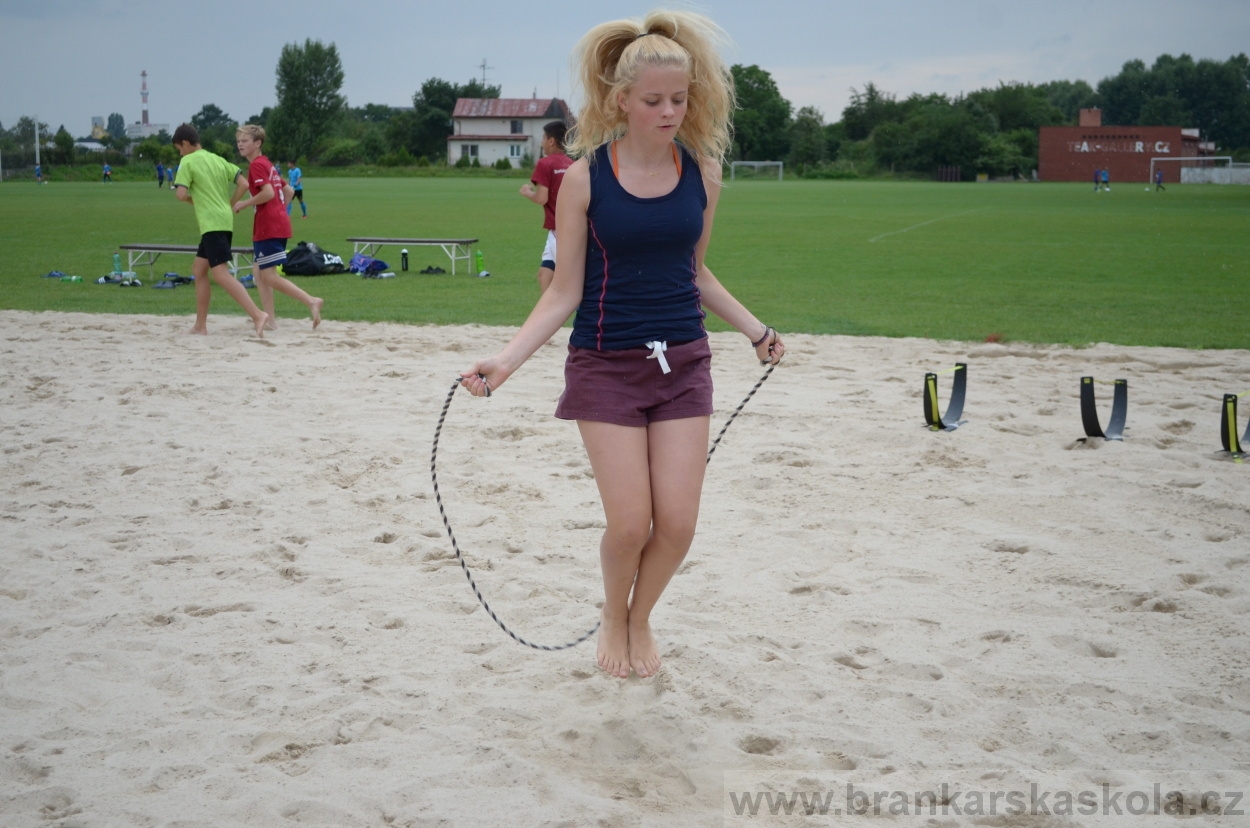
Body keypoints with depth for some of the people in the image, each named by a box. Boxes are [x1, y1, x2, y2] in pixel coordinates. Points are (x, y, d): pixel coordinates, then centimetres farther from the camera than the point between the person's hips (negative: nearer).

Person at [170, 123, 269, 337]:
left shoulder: (188, 161, -4)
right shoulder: (218, 159, 16)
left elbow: (181, 195, -13)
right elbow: (244, 184, 9)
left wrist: (193, 199, 9)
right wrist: (228, 205, 14)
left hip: (212, 224, -9)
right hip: (224, 221, 9)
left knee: (220, 273, -14)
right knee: (199, 269, 16)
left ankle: (257, 315, -27)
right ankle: (200, 325, 17)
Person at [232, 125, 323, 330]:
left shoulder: (256, 165, -10)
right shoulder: (267, 164, 19)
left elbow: (268, 192, -23)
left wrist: (244, 204, -12)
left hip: (268, 226, -10)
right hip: (280, 223, 10)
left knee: (270, 277, -9)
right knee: (258, 272, 11)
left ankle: (311, 301, -15)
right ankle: (270, 320, 7)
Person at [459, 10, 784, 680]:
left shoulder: (701, 173, 1)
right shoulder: (585, 178, -9)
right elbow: (565, 291, -5)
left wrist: (755, 330, 11)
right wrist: (506, 360, -15)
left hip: (682, 361, 3)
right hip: (606, 366, -3)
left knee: (677, 523, -1)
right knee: (630, 524, -5)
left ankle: (640, 619, 29)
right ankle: (614, 618, 28)